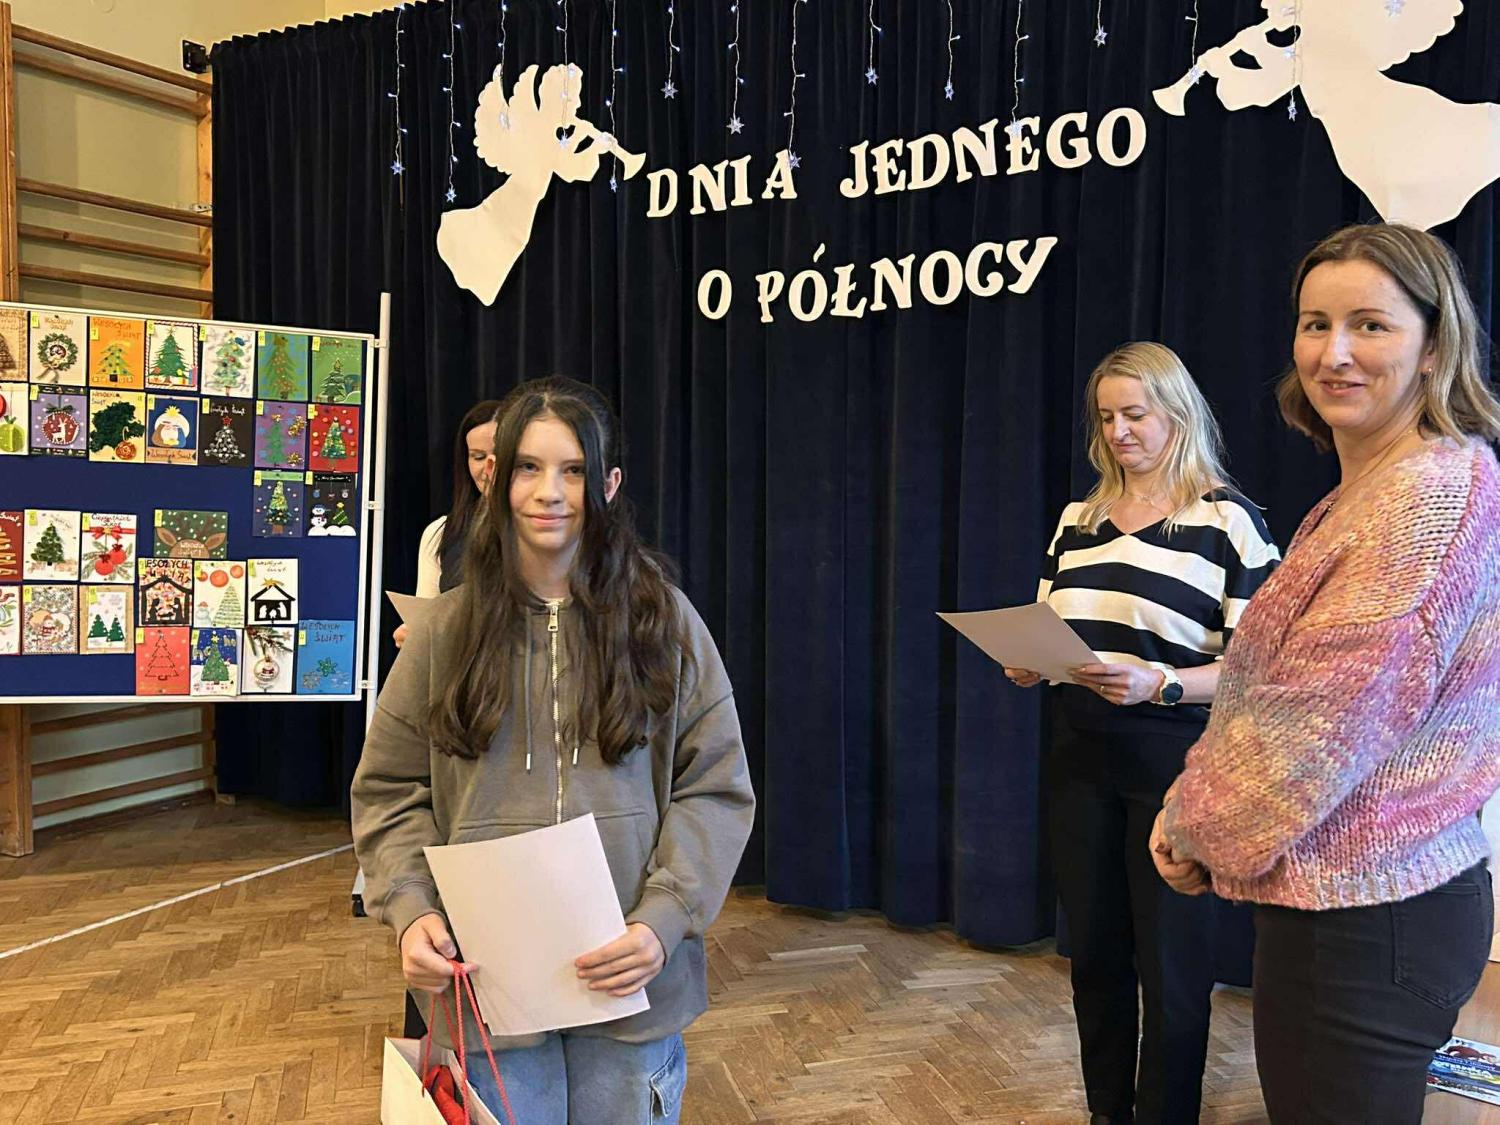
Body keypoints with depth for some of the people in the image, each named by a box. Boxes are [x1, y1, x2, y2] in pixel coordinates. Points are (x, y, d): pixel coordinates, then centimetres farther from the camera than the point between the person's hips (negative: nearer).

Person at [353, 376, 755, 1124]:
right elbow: (391, 791, 5)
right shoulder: (446, 630, 1)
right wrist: (411, 910, -11)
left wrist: (663, 921, -14)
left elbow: (716, 786, -1)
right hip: (488, 983, 1)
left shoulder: (665, 620, -2)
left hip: (632, 982, 0)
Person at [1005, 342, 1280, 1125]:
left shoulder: (1227, 518, -5)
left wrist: (1159, 685, -25)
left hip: (1173, 760, -5)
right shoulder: (1078, 518, 12)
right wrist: (1026, 664, -5)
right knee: (1095, 949, 14)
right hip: (1080, 758, 5)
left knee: (1170, 962, 4)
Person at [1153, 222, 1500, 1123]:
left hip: (1363, 919, -9)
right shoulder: (1366, 495, 13)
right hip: (1363, 898, 9)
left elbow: (1324, 720, -21)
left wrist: (1195, 825, -7)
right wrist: (1204, 813, 5)